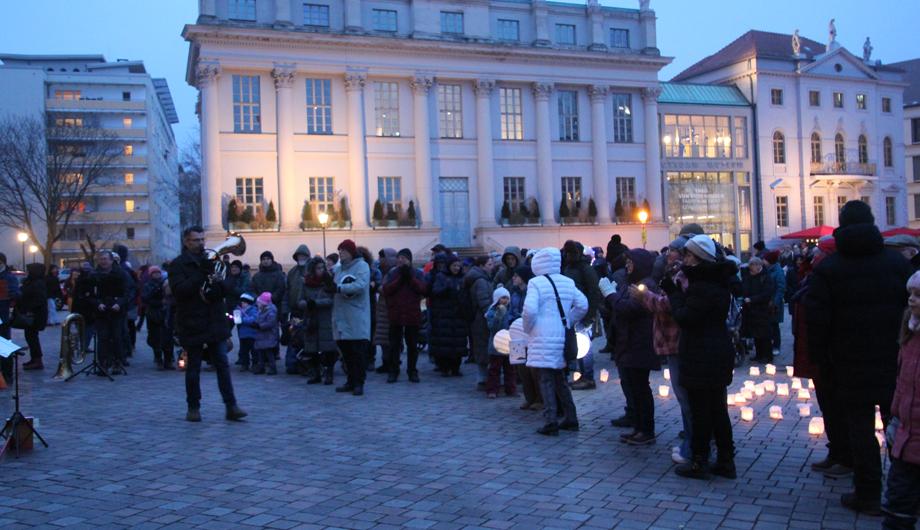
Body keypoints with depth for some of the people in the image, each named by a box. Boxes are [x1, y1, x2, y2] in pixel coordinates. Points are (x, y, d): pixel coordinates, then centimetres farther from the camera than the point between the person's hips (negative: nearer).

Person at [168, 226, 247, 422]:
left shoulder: (210, 261, 14)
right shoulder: (177, 265, 0)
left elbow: (225, 289, 15)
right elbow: (179, 290, -16)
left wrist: (217, 283, -8)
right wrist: (201, 275, -20)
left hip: (215, 323, 4)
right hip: (193, 325, -3)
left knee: (223, 365, -1)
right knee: (193, 368, 6)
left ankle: (231, 406, -1)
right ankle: (193, 408, 16)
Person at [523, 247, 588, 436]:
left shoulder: (536, 283, -9)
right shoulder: (568, 282, 9)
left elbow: (530, 310, -20)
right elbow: (582, 305, 9)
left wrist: (527, 328, -3)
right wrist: (568, 322, 15)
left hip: (543, 338, -6)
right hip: (562, 337, 6)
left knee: (546, 380, -2)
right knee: (559, 378, 17)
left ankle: (551, 422, -6)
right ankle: (571, 418, 20)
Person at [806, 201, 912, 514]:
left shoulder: (826, 269, -6)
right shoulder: (898, 262, 0)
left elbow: (817, 321, -9)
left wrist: (822, 361, 1)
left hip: (851, 368, -2)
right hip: (895, 364, 2)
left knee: (860, 429, 6)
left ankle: (867, 496, 12)